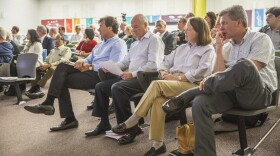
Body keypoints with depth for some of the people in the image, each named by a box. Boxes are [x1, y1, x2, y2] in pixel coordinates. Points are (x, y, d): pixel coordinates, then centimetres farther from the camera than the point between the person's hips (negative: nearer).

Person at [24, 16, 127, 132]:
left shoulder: (118, 44, -2)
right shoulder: (100, 44, 28)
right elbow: (89, 59, 26)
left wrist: (90, 66, -17)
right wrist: (82, 61, 1)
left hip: (100, 75, -9)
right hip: (90, 70, 9)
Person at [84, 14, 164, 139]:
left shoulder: (154, 39, -3)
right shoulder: (135, 44, 25)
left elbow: (153, 64, -16)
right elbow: (125, 62, 26)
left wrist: (132, 74, -21)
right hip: (131, 77, 9)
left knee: (117, 88, -32)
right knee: (100, 86, 2)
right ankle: (104, 124, 7)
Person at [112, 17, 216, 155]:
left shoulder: (208, 49, 6)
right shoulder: (182, 48, 27)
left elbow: (203, 72, -10)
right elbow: (166, 62, 23)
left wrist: (178, 78, -15)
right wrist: (164, 73, -1)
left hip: (191, 84, -5)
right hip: (172, 83, 6)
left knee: (156, 84, -30)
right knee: (158, 100, -29)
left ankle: (131, 122, -22)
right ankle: (157, 144, -25)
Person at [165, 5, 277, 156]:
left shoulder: (261, 39, 1)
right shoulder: (227, 47, 16)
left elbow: (248, 71, -14)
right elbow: (222, 77, 2)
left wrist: (210, 82, -12)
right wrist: (219, 48, -1)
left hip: (259, 94, -4)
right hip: (232, 91, 5)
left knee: (244, 64, -37)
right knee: (200, 103, -27)